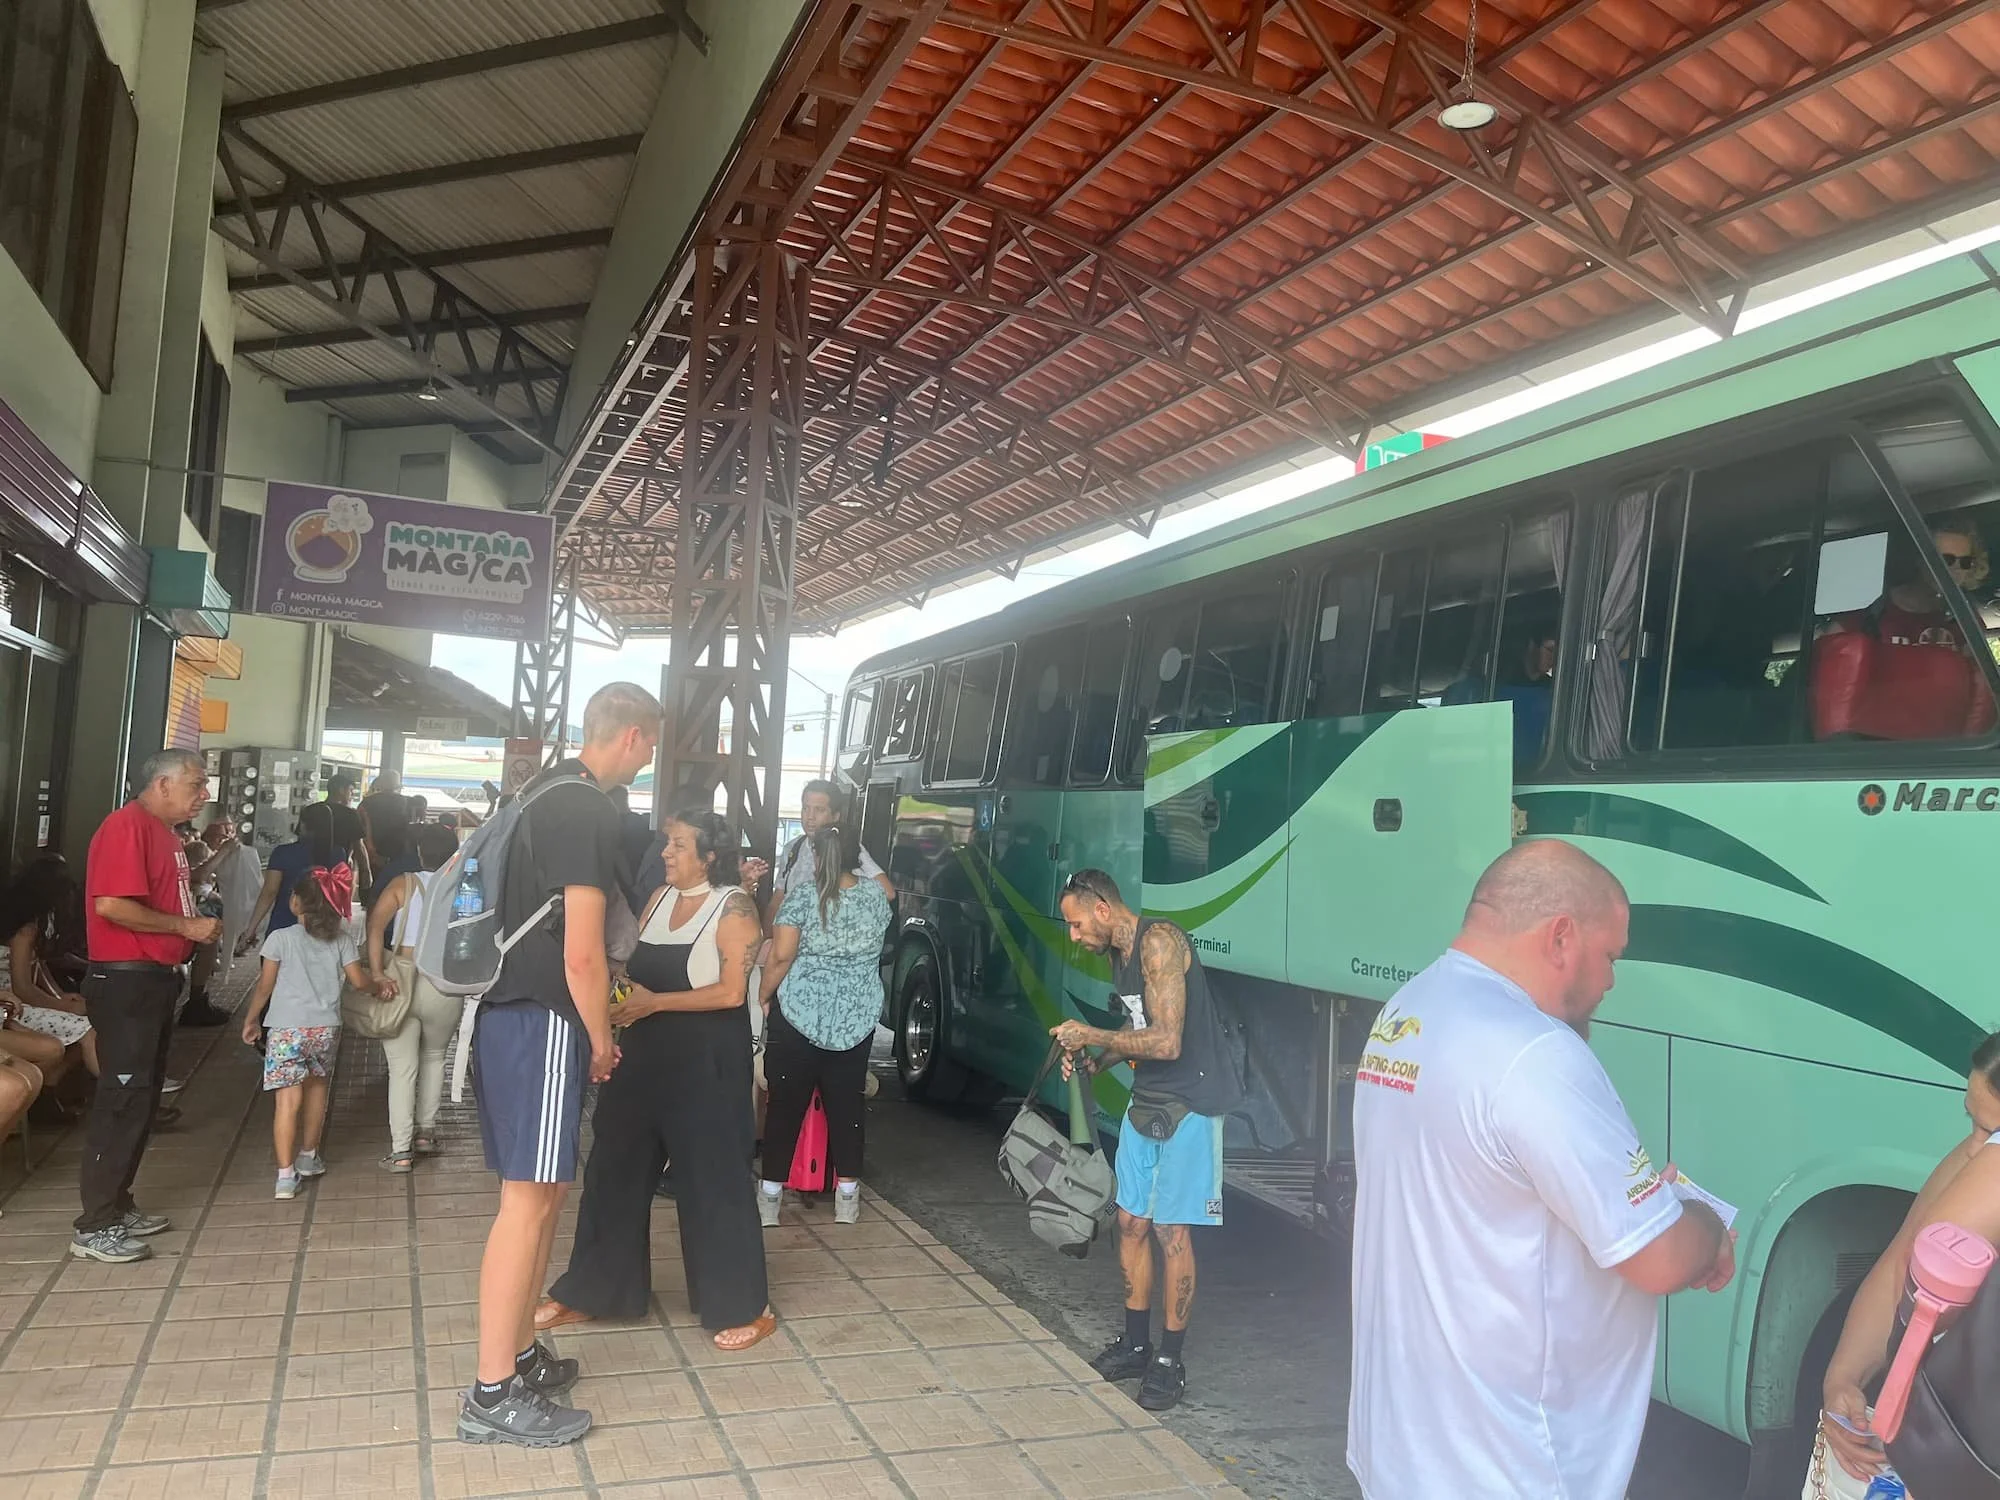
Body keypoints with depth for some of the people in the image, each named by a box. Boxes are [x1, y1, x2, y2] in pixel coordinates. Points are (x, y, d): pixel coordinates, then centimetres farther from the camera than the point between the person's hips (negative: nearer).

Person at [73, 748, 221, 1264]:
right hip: (126, 981, -10)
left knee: (143, 1096, 15)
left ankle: (117, 1205, 25)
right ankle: (94, 1227, 0)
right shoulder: (128, 825, -16)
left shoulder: (163, 832, 14)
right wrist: (187, 926, -18)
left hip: (155, 980, 10)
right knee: (122, 1098, -7)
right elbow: (111, 905, -25)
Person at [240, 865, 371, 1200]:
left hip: (286, 1029, -3)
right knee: (316, 1088, 23)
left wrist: (250, 1020, 13)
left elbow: (265, 986, -1)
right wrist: (378, 983, 24)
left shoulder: (281, 938, -5)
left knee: (289, 1099, -7)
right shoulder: (342, 940, 2)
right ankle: (308, 1156, 36)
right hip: (326, 1028, 4)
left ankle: (286, 1176, -12)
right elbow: (358, 980, 2)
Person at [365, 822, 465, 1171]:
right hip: (445, 986, 1)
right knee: (434, 1057, 25)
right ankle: (426, 1131, 29)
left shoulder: (403, 884, 0)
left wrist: (377, 974, -14)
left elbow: (375, 926, -11)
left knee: (402, 1068, 5)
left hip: (400, 981, -1)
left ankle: (401, 1151, 3)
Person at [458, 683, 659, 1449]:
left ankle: (519, 1353, 27)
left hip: (513, 1013, 10)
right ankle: (493, 1393, 4)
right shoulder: (591, 813, -17)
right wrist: (601, 1040, -5)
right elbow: (582, 954, -19)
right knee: (529, 1199, -4)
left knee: (542, 1192, 16)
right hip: (541, 1023, -10)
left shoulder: (548, 797, 14)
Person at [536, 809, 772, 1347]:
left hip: (706, 1063, -7)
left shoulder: (734, 906, -11)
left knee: (711, 1179, 0)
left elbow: (732, 991, -17)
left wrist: (654, 1002, -18)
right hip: (644, 1056, 7)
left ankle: (745, 1307, 14)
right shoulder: (660, 898, 9)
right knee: (615, 1171, 12)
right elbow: (636, 969, 15)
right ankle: (590, 1292, 26)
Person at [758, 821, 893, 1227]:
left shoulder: (801, 896, -8)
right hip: (857, 1019, 3)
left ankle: (770, 1196, 12)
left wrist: (764, 996, 0)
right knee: (846, 1103, 11)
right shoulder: (875, 895, 3)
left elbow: (781, 955, -13)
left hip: (798, 1015, -3)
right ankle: (847, 1196, 16)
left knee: (786, 1104, 6)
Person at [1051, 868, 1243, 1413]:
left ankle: (1170, 1362, 11)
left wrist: (1091, 1035, -16)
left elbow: (1166, 1041, -26)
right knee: (1131, 1221, 12)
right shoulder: (1119, 954, 10)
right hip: (1146, 1100, 9)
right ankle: (1135, 1343, 26)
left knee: (1170, 1230, -3)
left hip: (1190, 1103, -9)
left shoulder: (1160, 943, -20)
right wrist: (1092, 1058, 5)